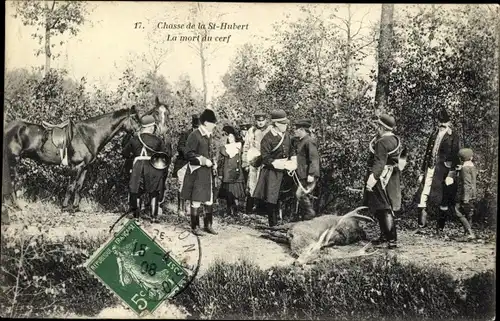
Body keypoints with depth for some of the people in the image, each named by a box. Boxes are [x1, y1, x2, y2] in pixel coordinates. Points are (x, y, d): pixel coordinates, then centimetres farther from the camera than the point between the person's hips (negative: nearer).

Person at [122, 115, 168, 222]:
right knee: (154, 193, 12)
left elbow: (125, 153, 12)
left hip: (137, 167, 1)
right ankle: (154, 216, 14)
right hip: (153, 168, -1)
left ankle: (136, 215, 19)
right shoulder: (158, 140, -2)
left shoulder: (134, 139, 4)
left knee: (136, 192, 15)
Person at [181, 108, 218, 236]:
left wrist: (213, 163, 8)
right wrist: (203, 160, -20)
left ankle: (208, 225, 23)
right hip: (197, 172, -8)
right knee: (196, 200, -1)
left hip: (208, 172, 8)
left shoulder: (208, 135, 12)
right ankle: (195, 227, 10)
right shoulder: (195, 135, -13)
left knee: (209, 200, 12)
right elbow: (188, 153, -16)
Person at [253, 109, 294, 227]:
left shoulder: (286, 135, 9)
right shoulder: (268, 138, -14)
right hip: (271, 171, -6)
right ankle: (273, 223, 5)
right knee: (271, 198, -4)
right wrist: (276, 164, -23)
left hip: (284, 171, 7)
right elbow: (265, 157, -14)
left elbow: (290, 152, 20)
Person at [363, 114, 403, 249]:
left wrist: (372, 178, -29)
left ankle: (392, 239, -7)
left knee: (384, 209, -7)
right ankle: (385, 235, 30)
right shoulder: (395, 139, 10)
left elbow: (379, 163, -26)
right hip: (392, 176, 10)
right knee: (382, 208, 20)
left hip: (382, 177, -10)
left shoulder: (382, 142, -20)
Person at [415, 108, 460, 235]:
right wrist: (422, 171, 15)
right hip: (430, 169, 5)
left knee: (443, 201, 3)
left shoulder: (453, 137, -2)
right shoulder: (433, 135, 15)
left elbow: (455, 157, -7)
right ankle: (421, 226, -2)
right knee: (423, 196, -5)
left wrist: (451, 175, -14)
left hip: (443, 172, -5)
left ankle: (440, 228, 12)